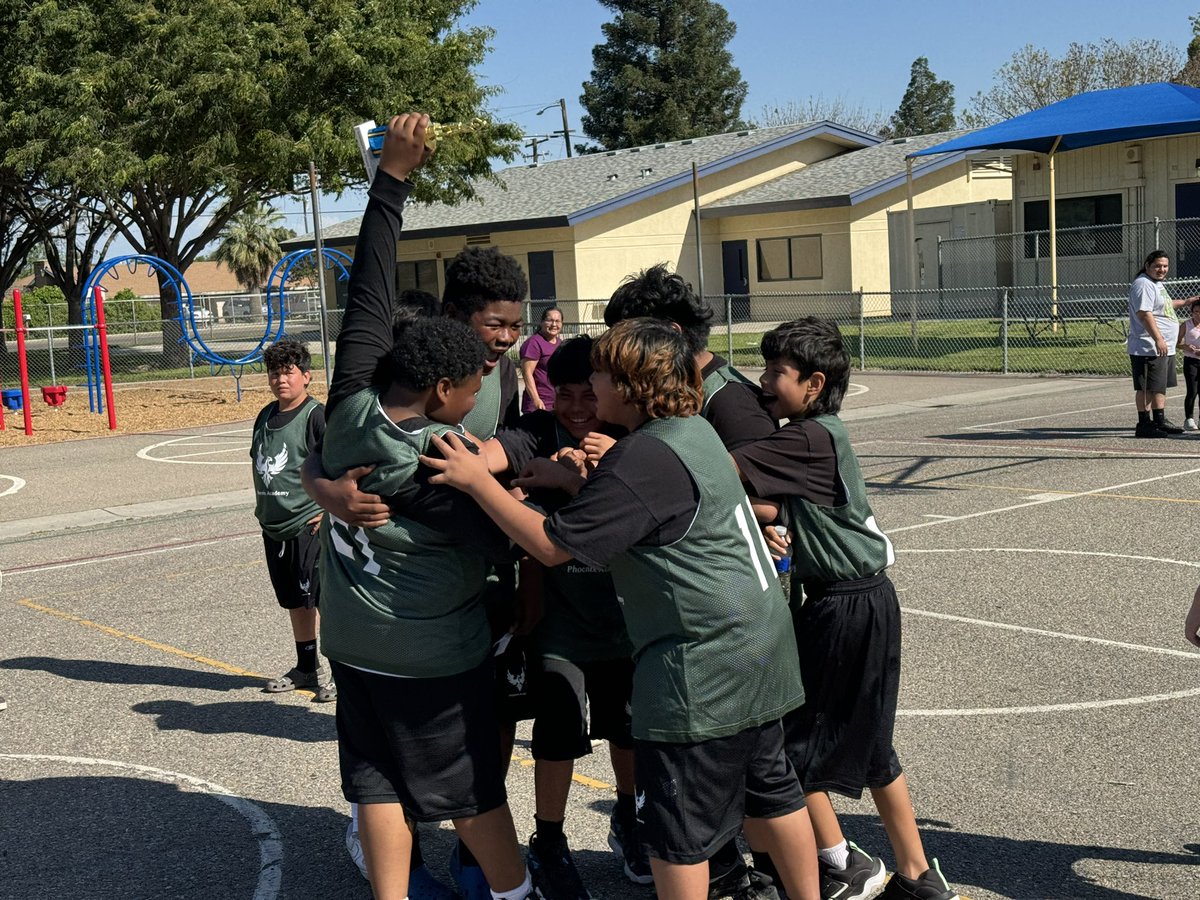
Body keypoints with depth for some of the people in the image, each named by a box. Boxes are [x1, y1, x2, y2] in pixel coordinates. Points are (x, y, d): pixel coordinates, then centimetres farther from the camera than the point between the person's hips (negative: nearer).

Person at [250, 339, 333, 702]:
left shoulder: (316, 416, -12)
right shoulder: (266, 416, 11)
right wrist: (262, 506, 17)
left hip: (308, 526, -8)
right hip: (274, 526, 8)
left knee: (324, 600, -5)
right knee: (295, 602, 17)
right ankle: (306, 668, 29)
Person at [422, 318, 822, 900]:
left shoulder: (645, 457, -20)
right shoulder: (693, 429, 9)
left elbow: (552, 545, -19)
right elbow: (621, 507, 20)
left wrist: (477, 481, -13)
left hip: (702, 666, -9)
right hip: (760, 647, 10)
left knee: (677, 826, 4)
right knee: (767, 786, 22)